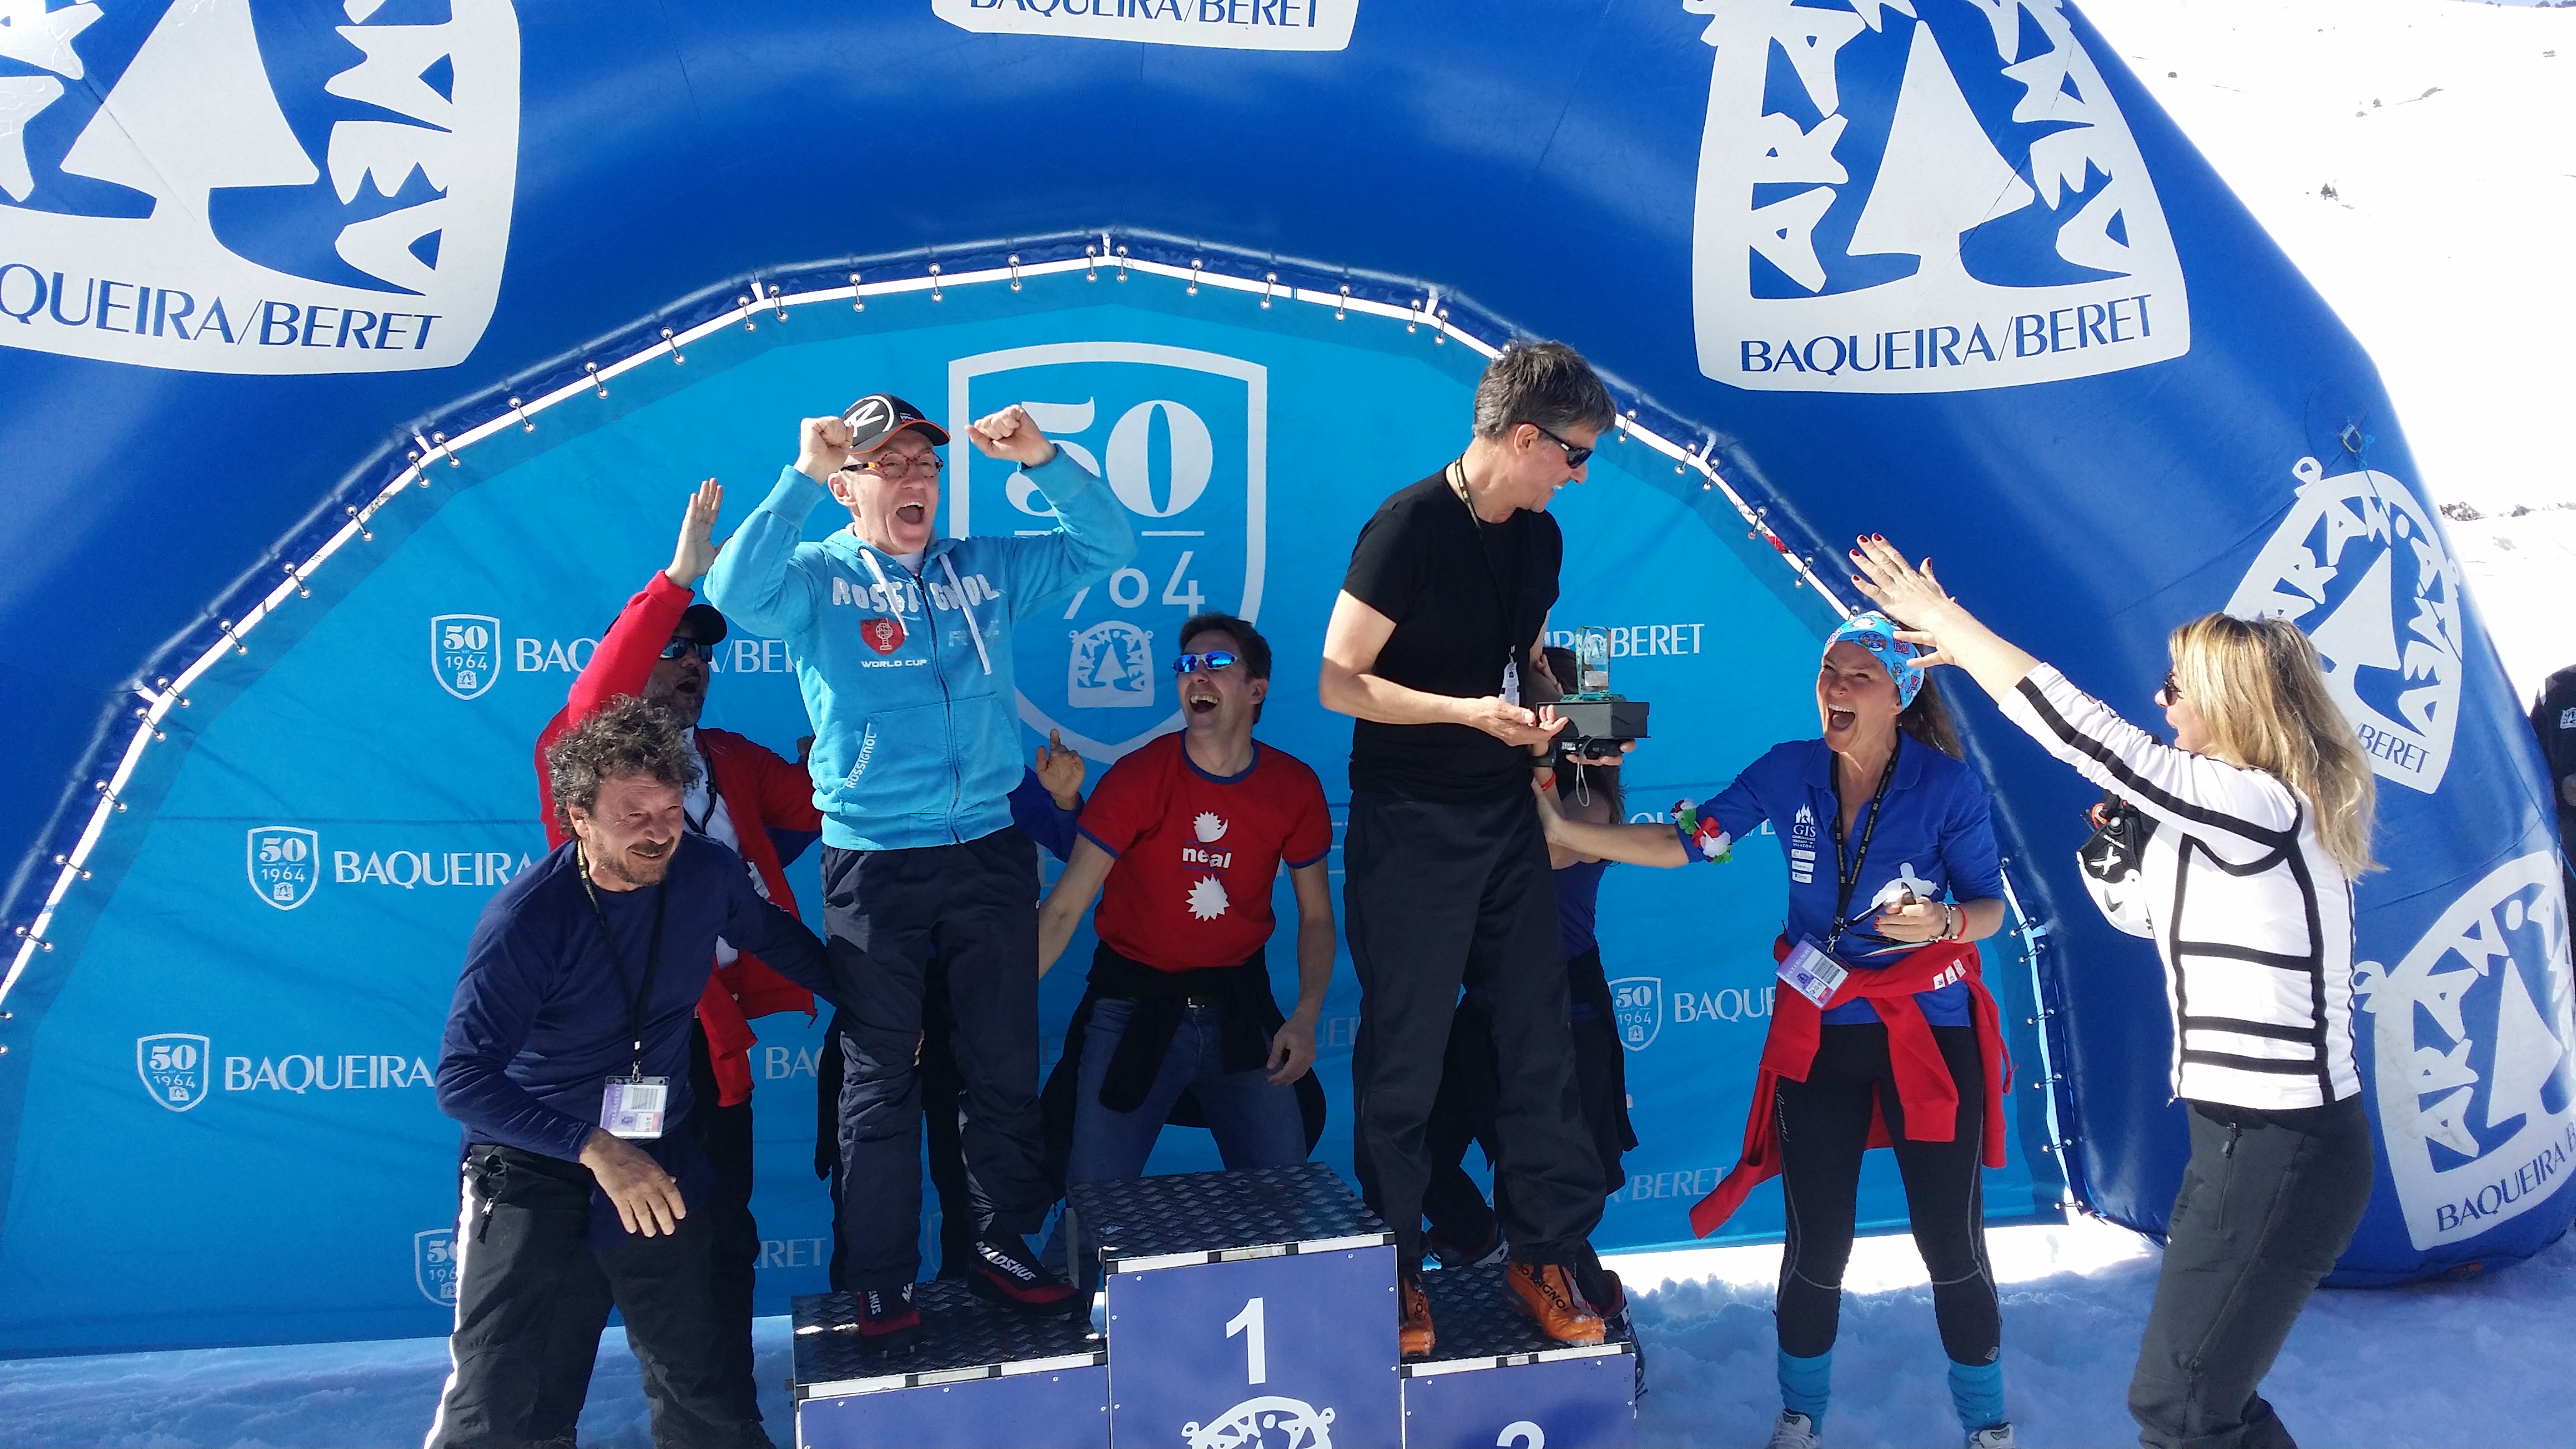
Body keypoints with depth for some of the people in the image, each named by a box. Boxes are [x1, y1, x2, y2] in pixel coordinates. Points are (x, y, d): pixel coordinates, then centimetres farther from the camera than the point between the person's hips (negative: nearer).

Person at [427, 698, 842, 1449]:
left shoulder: (707, 872, -10)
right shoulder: (525, 921, -23)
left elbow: (774, 936, 12)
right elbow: (462, 1079, -27)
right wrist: (595, 1150, -36)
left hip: (659, 1158, 4)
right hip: (532, 1163, -4)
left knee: (695, 1385, 11)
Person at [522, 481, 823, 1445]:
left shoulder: (732, 761, 15)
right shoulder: (582, 748, -1)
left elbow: (824, 803, 6)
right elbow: (594, 697, -24)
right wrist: (678, 576, -30)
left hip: (709, 1026, 5)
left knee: (721, 1233, 13)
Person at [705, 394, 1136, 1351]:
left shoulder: (989, 569, 10)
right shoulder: (817, 578, 1)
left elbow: (1107, 546, 3)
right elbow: (735, 594, -20)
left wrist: (1042, 461, -11)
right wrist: (802, 478, -23)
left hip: (990, 852, 3)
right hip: (873, 865, -3)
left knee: (1005, 1065, 11)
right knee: (880, 1077, 3)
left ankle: (1004, 1247, 27)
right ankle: (882, 1284, 15)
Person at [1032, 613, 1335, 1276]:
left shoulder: (1294, 788, -2)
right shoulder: (1136, 778, -10)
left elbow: (1316, 916, 8)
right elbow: (1063, 909, -12)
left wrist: (1306, 1017, -7)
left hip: (1239, 1008, 2)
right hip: (1134, 1003, -2)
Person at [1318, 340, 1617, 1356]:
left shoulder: (1539, 538, 8)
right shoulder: (1409, 526, -15)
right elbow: (1339, 681, -16)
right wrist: (1468, 711, -25)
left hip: (1504, 820, 7)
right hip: (1409, 827, -6)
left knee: (1539, 1045, 9)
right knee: (1404, 1062, 4)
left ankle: (1544, 1255, 24)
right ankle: (1392, 1274, 20)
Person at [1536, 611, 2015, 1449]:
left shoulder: (1947, 784, -11)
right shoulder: (1788, 773, -5)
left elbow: (1990, 907, -3)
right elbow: (1683, 844, -5)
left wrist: (1943, 923, -25)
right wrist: (1562, 827, -14)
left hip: (1929, 1035, -2)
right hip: (1819, 1036, 2)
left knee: (1952, 1244, 5)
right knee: (1816, 1247, 9)